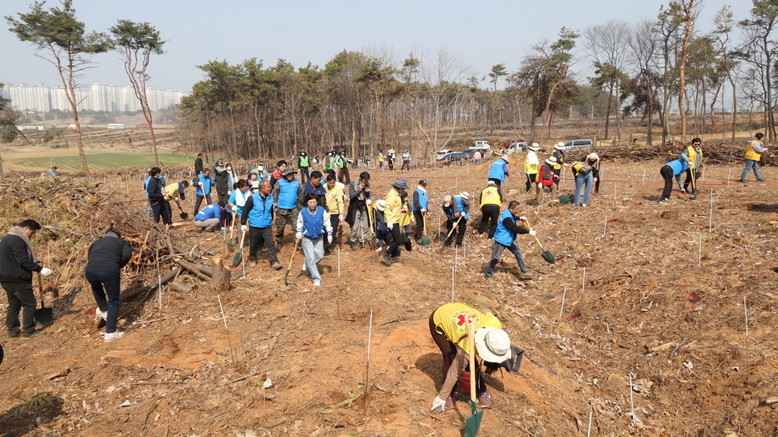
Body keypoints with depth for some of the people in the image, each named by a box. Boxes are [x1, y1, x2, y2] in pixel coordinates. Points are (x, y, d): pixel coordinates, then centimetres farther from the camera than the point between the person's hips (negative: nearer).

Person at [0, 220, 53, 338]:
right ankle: (28, 330, 3)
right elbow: (23, 261, -24)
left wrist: (33, 261, 16)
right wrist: (40, 269, -22)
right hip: (17, 279, -10)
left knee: (14, 305, 16)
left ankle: (13, 330, 21)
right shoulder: (17, 240, -18)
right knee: (29, 304, -1)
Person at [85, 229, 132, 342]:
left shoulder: (96, 243, 34)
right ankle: (110, 333, 10)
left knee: (96, 288, 39)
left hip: (90, 271, 3)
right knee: (113, 302, 11)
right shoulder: (121, 242, 24)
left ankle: (103, 310, 43)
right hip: (110, 271, -3)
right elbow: (127, 255, 4)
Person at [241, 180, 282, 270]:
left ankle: (274, 262, -3)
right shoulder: (252, 198, -15)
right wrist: (243, 224, -7)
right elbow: (245, 211, -9)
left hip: (267, 226, 3)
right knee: (253, 244, 13)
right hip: (254, 226, -2)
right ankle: (252, 259, 34)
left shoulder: (270, 197, -1)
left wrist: (271, 221, 24)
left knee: (270, 244, -5)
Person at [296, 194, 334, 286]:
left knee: (320, 255, 6)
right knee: (311, 258, -6)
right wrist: (299, 232, -10)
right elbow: (299, 223, 3)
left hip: (319, 237, 2)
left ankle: (307, 265, 37)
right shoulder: (303, 212, -14)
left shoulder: (322, 210, -12)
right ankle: (316, 279, 3)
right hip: (307, 238, -2)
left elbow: (327, 222, -2)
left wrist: (329, 234, -4)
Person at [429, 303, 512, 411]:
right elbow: (454, 374, -24)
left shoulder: (495, 324, -28)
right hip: (438, 321, -5)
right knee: (451, 359, -12)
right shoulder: (468, 348, -38)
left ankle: (480, 391, 18)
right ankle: (447, 395, 9)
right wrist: (441, 398, -12)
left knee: (472, 362, -1)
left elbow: (485, 311, -5)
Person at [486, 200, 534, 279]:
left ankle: (524, 272, 8)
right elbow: (515, 228, -30)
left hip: (509, 240, 10)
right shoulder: (506, 218, -27)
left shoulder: (509, 213, 3)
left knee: (518, 253, 3)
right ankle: (489, 273, 15)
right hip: (501, 240, -10)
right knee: (496, 258, -6)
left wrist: (519, 218, 17)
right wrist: (528, 232, -26)